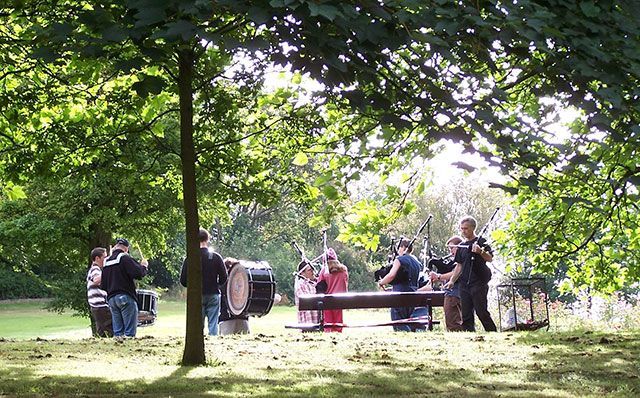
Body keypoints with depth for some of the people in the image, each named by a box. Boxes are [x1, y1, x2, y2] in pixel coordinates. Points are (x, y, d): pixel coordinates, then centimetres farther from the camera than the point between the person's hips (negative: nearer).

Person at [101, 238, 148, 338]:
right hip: (126, 296, -7)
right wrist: (144, 266, 1)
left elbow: (103, 285, 17)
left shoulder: (106, 261, 15)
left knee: (117, 331, 8)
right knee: (130, 330, -6)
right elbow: (138, 273, -18)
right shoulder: (125, 258, -8)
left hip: (111, 299, 7)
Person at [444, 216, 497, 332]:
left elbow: (490, 258, -10)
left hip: (479, 283, -6)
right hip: (464, 285, 6)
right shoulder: (461, 246, 17)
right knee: (466, 315, 3)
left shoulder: (481, 242, 0)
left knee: (482, 312, -10)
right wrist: (452, 281, 13)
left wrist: (480, 251, -28)